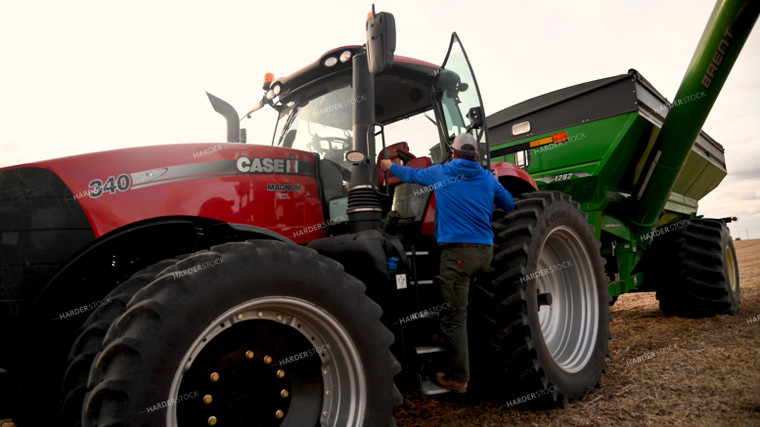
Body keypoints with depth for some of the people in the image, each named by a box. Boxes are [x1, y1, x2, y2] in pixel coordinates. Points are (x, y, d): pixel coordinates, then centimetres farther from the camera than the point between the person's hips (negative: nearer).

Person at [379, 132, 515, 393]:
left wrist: (389, 166, 42)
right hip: (485, 251, 5)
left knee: (453, 316, -2)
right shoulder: (488, 178, 13)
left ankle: (458, 378, 2)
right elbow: (510, 205, 25)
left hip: (457, 252, -5)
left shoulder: (440, 173, 6)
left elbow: (411, 174, 23)